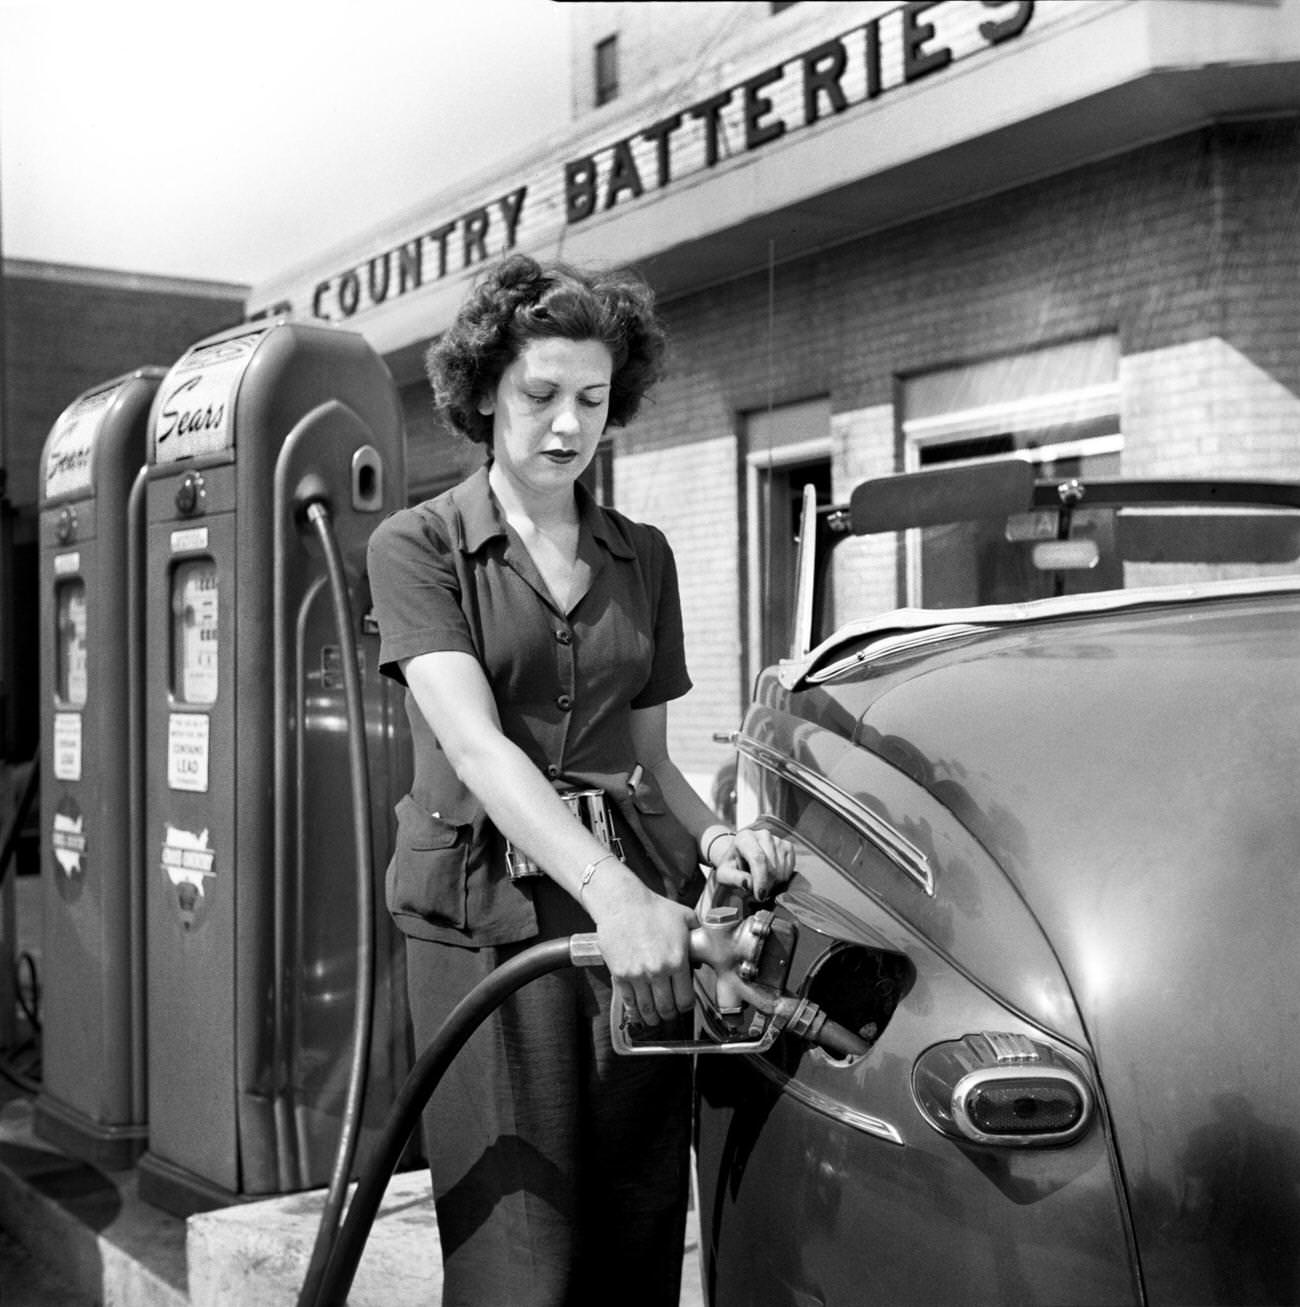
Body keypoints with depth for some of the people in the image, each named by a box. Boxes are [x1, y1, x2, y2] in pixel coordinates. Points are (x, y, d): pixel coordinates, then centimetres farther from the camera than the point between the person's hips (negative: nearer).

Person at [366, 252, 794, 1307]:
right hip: (487, 908, -4)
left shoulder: (642, 557, 16)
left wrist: (713, 835, -4)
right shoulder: (419, 544, 1)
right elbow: (474, 742, -14)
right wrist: (612, 891, -28)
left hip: (640, 895, 4)